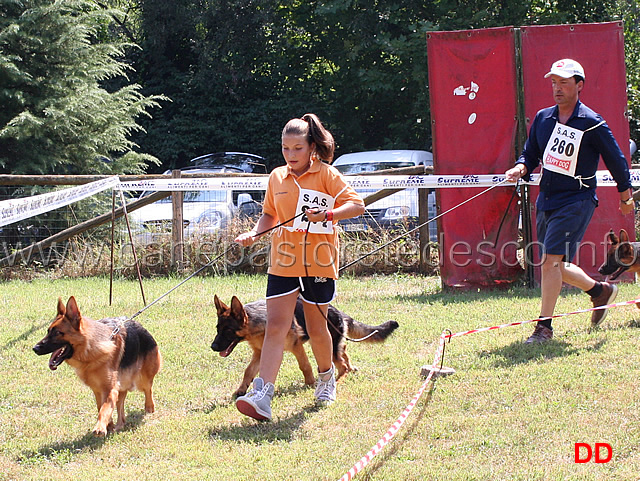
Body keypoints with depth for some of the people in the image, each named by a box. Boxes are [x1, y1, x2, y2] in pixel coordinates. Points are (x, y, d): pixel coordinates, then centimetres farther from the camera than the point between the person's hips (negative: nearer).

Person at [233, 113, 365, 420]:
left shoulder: (326, 175, -3)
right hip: (282, 263, 3)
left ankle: (326, 375, 37)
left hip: (318, 263, -3)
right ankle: (262, 396, -19)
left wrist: (327, 215, -26)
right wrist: (254, 233, 3)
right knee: (275, 326, -9)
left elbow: (356, 205, -10)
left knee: (316, 328, 8)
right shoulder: (277, 178, 10)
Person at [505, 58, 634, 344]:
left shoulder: (592, 124, -10)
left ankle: (544, 327, -12)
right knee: (557, 267, 13)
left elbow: (616, 160, 0)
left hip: (576, 202, -7)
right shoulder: (542, 118, 7)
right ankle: (601, 291, 38)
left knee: (551, 260, -18)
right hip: (546, 200, 7)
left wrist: (626, 196, 9)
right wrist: (520, 169, -7)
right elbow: (531, 154, 16)